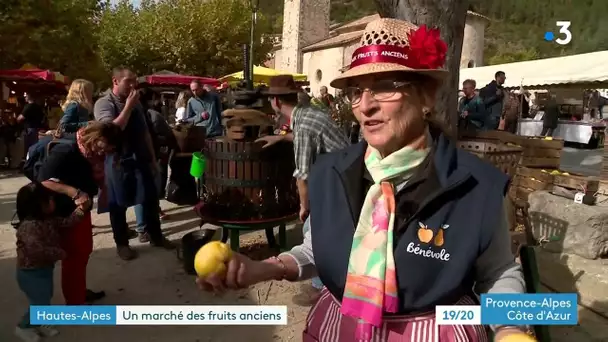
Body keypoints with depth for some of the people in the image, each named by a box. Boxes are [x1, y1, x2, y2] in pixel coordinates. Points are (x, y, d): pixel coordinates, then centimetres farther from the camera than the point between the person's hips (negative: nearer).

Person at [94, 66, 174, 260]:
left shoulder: (136, 103, 10)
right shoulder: (104, 103, -8)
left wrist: (152, 159, 12)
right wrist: (128, 107, -19)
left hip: (140, 159, 6)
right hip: (118, 162, -5)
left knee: (151, 199, 10)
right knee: (118, 205, 6)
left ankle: (156, 236, 26)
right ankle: (122, 244, 22)